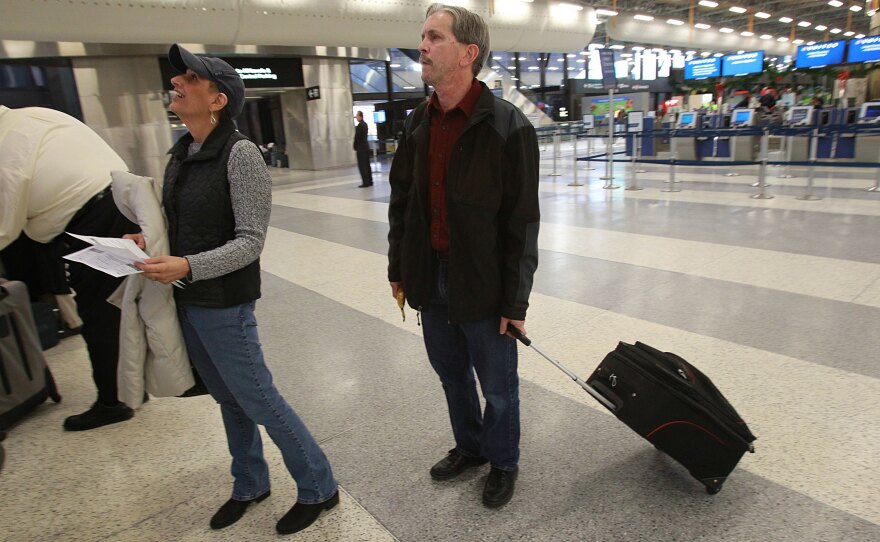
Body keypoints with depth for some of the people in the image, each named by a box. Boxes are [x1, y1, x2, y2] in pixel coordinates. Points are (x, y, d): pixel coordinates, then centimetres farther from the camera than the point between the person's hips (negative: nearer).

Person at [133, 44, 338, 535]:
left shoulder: (239, 153, -17)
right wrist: (150, 240, 1)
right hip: (187, 302, 8)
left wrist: (188, 267, -30)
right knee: (229, 401, 20)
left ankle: (319, 488, 24)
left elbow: (249, 241, -20)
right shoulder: (181, 153, 7)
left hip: (224, 305, -8)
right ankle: (250, 485, 41)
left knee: (259, 401, 4)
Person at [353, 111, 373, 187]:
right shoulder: (365, 124, 11)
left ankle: (365, 182, -7)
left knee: (362, 166, -6)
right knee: (367, 164, 12)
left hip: (361, 147, -9)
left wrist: (354, 146, -2)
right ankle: (369, 181, 16)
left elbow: (357, 137, -15)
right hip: (366, 146, 9)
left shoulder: (360, 125, -16)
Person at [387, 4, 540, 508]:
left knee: (498, 386, 12)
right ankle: (469, 447, 47)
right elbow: (402, 198, 12)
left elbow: (523, 224, -14)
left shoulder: (509, 126, -14)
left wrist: (515, 302, -13)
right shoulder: (419, 122, 5)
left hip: (483, 286, -6)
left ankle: (503, 462, 39)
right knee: (452, 373, 22)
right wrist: (398, 267, 13)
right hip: (431, 279, 6)